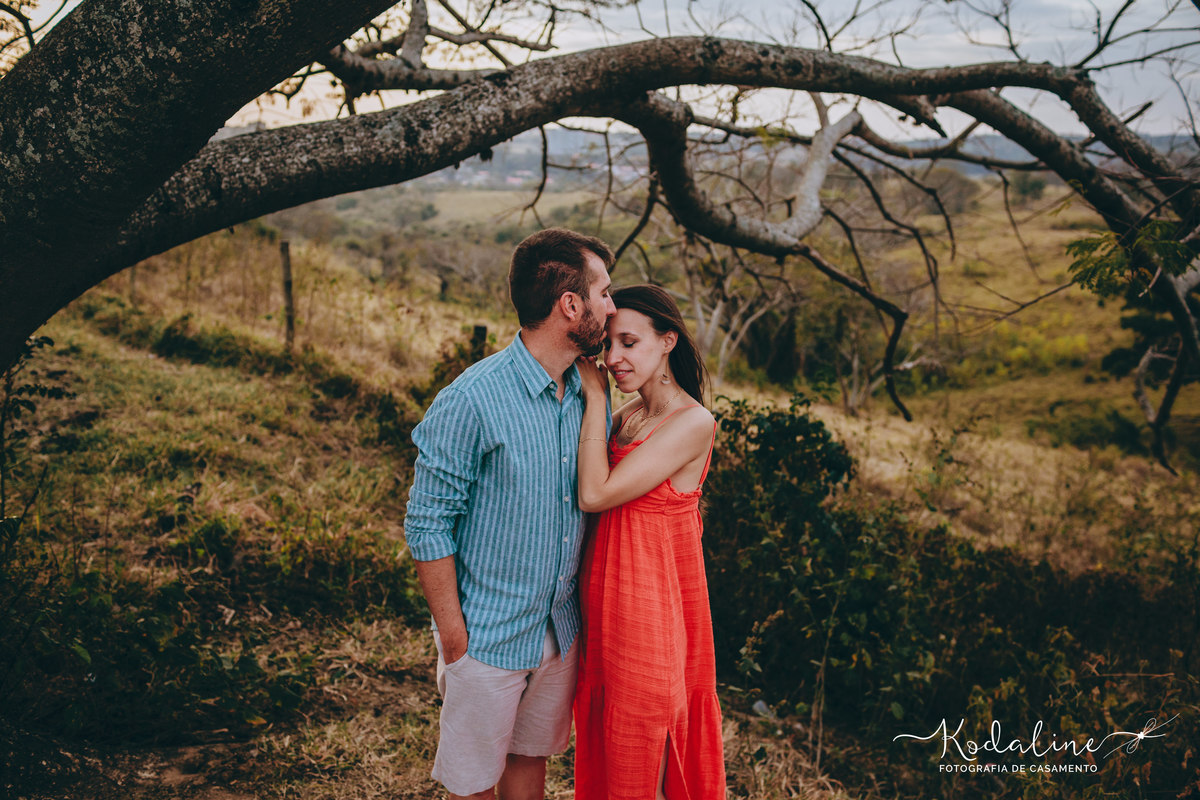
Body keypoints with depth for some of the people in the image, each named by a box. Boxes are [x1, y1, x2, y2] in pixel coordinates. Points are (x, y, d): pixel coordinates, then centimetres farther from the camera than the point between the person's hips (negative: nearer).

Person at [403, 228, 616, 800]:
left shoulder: (587, 393, 0)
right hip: (488, 637, -5)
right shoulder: (472, 400, -20)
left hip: (562, 629, 6)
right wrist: (453, 634, -13)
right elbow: (427, 524, -15)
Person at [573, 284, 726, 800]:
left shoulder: (694, 423, -19)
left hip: (652, 600, -7)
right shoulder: (626, 414, 5)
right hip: (607, 591, 7)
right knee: (602, 741, 21)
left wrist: (595, 397, -16)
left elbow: (595, 495, -23)